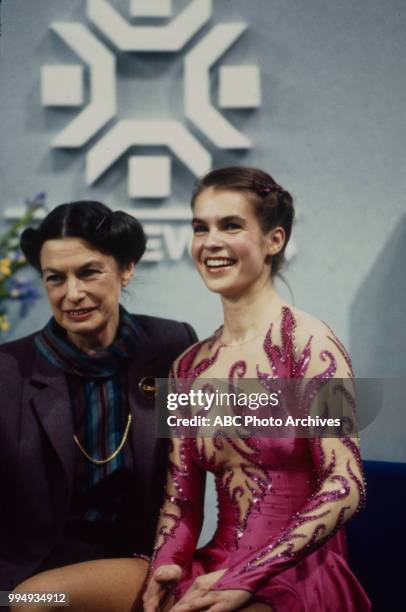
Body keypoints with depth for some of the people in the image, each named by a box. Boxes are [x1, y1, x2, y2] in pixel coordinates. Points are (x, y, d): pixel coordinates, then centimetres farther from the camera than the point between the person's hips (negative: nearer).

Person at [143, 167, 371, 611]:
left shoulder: (306, 342, -8)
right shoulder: (189, 366, 9)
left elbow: (346, 486, -14)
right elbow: (181, 499, 10)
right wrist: (165, 564, -10)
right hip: (215, 570, 6)